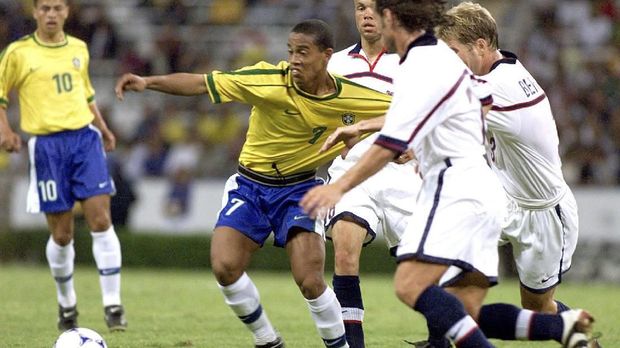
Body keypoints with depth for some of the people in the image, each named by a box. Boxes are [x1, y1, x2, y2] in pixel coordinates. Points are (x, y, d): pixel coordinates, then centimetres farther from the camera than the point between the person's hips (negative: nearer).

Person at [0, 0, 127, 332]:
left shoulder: (78, 49, 13)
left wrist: (102, 128, 19)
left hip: (84, 137, 3)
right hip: (46, 145, -3)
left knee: (100, 220, -10)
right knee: (61, 233, 1)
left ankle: (112, 304, -7)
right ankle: (66, 304, 22)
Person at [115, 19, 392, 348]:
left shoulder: (353, 98, -15)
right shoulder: (268, 80, -20)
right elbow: (200, 83, -19)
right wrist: (149, 82, -28)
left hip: (299, 189, -1)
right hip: (250, 185, 1)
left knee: (310, 282, -16)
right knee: (225, 267, -15)